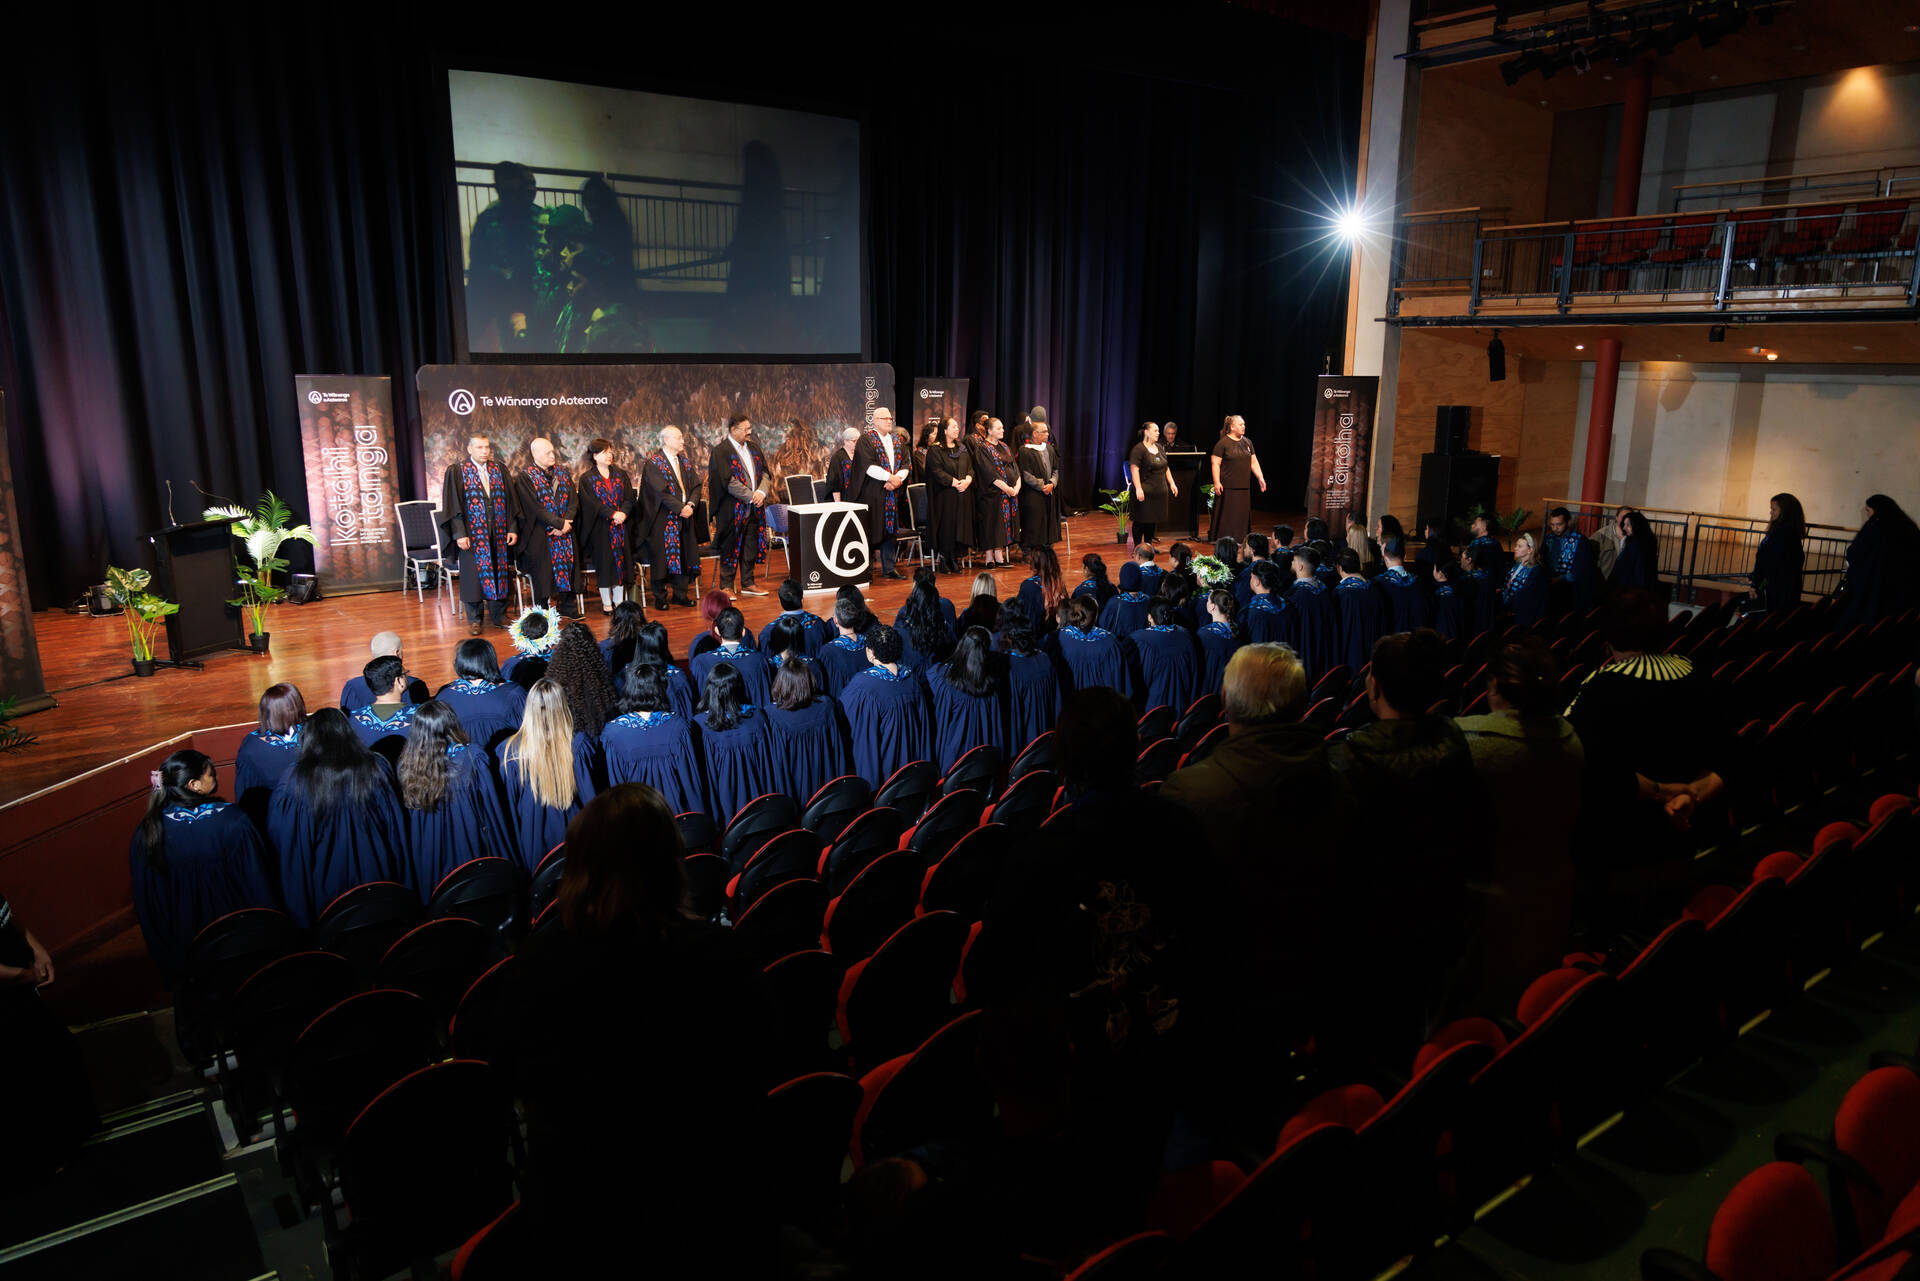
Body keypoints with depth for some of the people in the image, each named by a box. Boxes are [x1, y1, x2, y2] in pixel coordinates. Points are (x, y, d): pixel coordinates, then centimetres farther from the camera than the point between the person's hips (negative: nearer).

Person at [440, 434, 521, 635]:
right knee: (474, 574, 1)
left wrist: (512, 528, 0)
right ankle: (474, 619, 11)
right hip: (473, 535, -3)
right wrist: (459, 533, -13)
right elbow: (453, 505, -6)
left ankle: (499, 616, 18)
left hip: (499, 535, 3)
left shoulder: (499, 470, 9)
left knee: (500, 574, 7)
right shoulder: (456, 472, -2)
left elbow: (510, 501, 8)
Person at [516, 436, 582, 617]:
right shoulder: (526, 477, -7)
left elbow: (574, 500, 4)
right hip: (541, 534, -5)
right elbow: (535, 507, -14)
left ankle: (568, 608, 17)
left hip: (565, 532, 5)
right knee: (543, 573, -1)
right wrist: (560, 523, -17)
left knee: (567, 567, 7)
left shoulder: (562, 473, 9)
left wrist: (567, 522, -12)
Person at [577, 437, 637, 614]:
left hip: (621, 526, 3)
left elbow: (630, 498, 3)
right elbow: (592, 503, -10)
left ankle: (619, 601, 11)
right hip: (601, 528, -3)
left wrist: (623, 513, -15)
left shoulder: (621, 474, 11)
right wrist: (612, 514, -21)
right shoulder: (587, 478, 0)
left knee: (621, 561, 3)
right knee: (604, 564, -3)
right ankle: (606, 603, 5)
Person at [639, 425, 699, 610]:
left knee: (683, 555, 7)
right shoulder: (654, 463, -9)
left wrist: (690, 504, -11)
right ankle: (660, 598, 8)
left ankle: (680, 594, 17)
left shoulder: (683, 461, 12)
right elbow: (661, 491, -17)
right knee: (662, 557, -1)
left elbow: (695, 486, 7)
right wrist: (680, 508, -21)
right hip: (663, 517, -6)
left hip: (684, 516, 6)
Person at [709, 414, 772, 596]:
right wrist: (751, 497, -17)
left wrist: (762, 491, -10)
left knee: (750, 547, 12)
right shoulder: (721, 451, -10)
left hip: (754, 509, 6)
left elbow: (765, 472, 9)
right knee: (730, 548, 0)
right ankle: (726, 586, 8)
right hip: (733, 509, -6)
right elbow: (728, 481, -16)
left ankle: (747, 584, 22)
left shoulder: (753, 447, 11)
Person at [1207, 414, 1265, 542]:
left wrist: (1260, 478, 9)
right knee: (1227, 515, -4)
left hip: (1244, 487, 6)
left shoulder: (1247, 442, 13)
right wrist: (1216, 482, -16)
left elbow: (1254, 462, 17)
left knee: (1243, 515, 6)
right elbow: (1215, 463, -9)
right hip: (1228, 487, -6)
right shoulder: (1223, 443, -6)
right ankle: (1222, 539, 3)